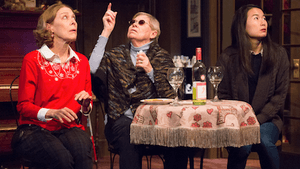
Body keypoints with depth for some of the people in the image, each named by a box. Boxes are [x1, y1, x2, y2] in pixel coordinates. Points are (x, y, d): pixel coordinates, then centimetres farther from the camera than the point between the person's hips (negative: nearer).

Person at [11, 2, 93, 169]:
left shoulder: (82, 61, 14)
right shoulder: (33, 60, -1)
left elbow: (86, 108, 21)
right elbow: (23, 106, -3)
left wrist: (86, 105, -5)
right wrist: (52, 113, -21)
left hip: (69, 128, 4)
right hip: (34, 129, -3)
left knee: (83, 150, -33)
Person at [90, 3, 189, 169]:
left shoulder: (161, 56, 13)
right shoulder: (117, 55, 17)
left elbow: (171, 96, 2)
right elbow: (93, 69, -6)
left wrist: (150, 71, -10)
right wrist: (106, 32, -2)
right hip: (121, 120, 0)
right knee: (127, 129, -35)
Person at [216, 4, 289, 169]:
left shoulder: (278, 54, 3)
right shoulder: (228, 57, 0)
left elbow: (280, 95, 2)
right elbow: (223, 95, 4)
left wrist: (258, 119, -11)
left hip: (267, 118, 1)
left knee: (265, 141, -31)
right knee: (242, 146, -30)